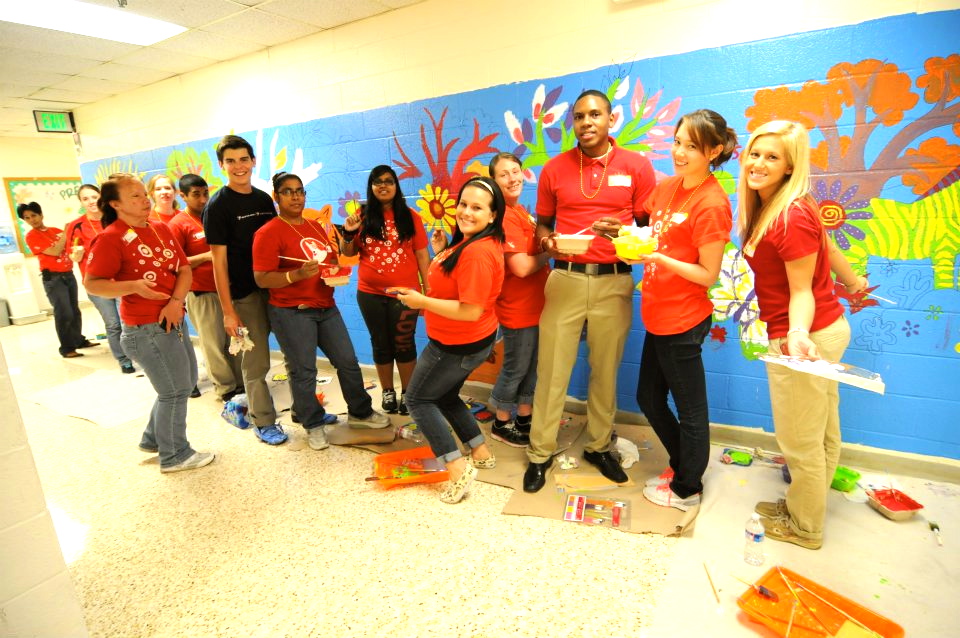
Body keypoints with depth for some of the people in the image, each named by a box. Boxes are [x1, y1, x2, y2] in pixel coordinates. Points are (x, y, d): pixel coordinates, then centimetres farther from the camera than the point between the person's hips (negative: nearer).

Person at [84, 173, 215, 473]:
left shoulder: (161, 229, 8)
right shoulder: (111, 238, -12)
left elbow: (184, 269, 3)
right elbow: (91, 283, -13)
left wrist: (176, 301, -12)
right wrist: (133, 286, -28)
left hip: (173, 320, 8)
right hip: (146, 328, -8)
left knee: (186, 381, 19)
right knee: (175, 390, 2)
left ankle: (153, 439, 38)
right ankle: (175, 456, 22)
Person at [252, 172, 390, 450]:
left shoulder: (315, 226, 12)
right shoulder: (268, 232, -10)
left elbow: (331, 258, 24)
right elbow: (262, 279, -15)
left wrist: (337, 271, 1)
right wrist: (297, 275, -29)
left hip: (326, 307, 7)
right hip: (291, 312, -7)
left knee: (348, 362, 11)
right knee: (303, 372, 4)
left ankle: (360, 412, 30)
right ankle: (314, 425, 23)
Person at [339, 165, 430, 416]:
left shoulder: (410, 216, -1)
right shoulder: (363, 216, 2)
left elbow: (422, 255, 0)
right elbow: (347, 253, 7)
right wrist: (348, 233, -12)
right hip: (370, 293, 2)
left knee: (404, 344, 5)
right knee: (381, 345, 13)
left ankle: (407, 393, 21)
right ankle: (388, 392, 29)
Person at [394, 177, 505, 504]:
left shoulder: (478, 252, -28)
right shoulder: (469, 241, 5)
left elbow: (470, 310, -30)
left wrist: (421, 301, -22)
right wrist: (441, 253, 2)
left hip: (459, 345, -10)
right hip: (468, 341, 10)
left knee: (418, 399, 8)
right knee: (445, 397, 26)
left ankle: (458, 468, 8)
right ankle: (481, 453, 36)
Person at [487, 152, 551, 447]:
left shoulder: (520, 211, 10)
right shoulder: (505, 217, -20)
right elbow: (522, 267, -24)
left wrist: (549, 246, 1)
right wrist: (550, 253, -9)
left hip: (533, 303, 9)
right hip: (517, 308, -9)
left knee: (531, 366, 19)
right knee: (515, 368, 7)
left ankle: (525, 418, 35)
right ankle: (502, 423, 26)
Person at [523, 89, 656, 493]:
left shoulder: (637, 166, 4)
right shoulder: (555, 169, 7)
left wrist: (620, 233, -15)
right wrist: (547, 242, -9)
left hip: (614, 281, 0)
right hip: (565, 279, 0)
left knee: (606, 370, 9)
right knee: (552, 370, 2)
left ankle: (598, 446, 29)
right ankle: (540, 453, 17)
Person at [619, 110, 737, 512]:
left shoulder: (711, 204, -16)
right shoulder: (668, 186, 6)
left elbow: (708, 274, -14)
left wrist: (657, 257, -23)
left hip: (683, 321, -8)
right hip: (658, 315, 9)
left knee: (689, 409, 10)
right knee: (649, 399, 20)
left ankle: (687, 489, 31)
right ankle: (684, 464, 43)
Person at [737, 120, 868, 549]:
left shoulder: (792, 216, -23)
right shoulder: (767, 205, 4)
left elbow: (802, 290, -18)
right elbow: (825, 244, 18)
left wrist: (798, 334, -35)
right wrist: (852, 282, 32)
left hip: (806, 338, -10)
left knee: (800, 442, 8)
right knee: (822, 433, 22)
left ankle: (804, 527, 29)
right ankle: (807, 506, 41)